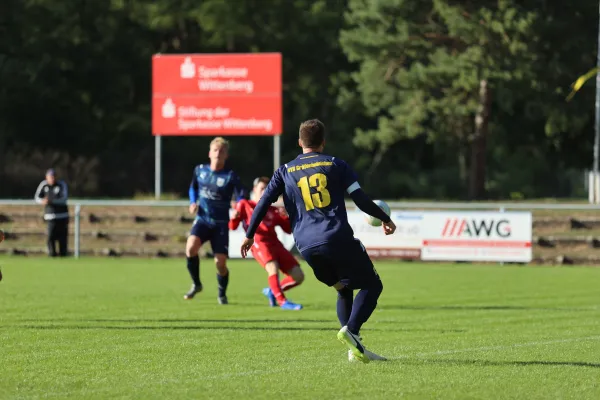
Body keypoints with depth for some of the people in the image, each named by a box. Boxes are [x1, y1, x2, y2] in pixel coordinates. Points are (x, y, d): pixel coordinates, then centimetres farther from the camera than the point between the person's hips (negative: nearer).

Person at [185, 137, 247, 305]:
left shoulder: (230, 176, -9)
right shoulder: (200, 170, 2)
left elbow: (242, 200, -10)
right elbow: (193, 187, 21)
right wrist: (193, 202, 4)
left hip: (220, 223, -2)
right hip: (202, 219, 2)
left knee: (220, 262, -8)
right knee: (191, 247, -26)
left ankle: (222, 294, 22)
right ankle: (196, 284, -2)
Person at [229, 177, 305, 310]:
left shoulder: (273, 210, 23)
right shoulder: (245, 205, 13)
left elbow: (289, 229, 19)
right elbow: (233, 226, 7)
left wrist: (285, 217, -1)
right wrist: (234, 218, -16)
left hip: (275, 243, 6)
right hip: (259, 243, -6)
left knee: (298, 276, -2)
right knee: (273, 268, -35)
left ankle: (272, 291, 20)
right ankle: (282, 301, -26)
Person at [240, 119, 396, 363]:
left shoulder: (285, 171, 14)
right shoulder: (336, 165, 8)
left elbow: (263, 202, 9)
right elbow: (361, 199, 5)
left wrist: (250, 235, 17)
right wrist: (385, 219, 18)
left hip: (306, 247, 4)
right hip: (338, 239, -4)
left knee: (344, 290, 21)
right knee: (372, 286, 6)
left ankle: (355, 348, 7)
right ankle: (351, 330, -20)